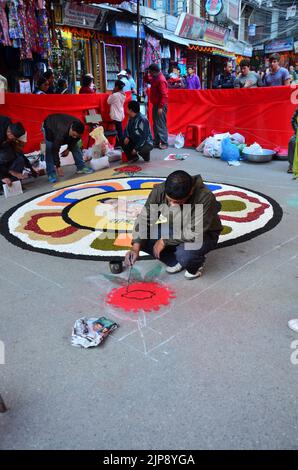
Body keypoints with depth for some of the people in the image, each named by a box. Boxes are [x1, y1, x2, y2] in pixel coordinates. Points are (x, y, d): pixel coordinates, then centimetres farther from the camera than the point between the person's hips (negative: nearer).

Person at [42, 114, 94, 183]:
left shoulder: (78, 128, -29)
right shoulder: (61, 132, -46)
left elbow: (74, 140, -6)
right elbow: (55, 149, -40)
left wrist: (68, 149, -11)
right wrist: (58, 167, -39)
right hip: (49, 126, -5)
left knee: (75, 146, -1)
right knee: (50, 149, -18)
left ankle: (81, 167, 10)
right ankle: (51, 173, -13)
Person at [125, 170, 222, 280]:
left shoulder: (205, 198, -35)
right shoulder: (160, 190, -22)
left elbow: (195, 233, -33)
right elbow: (144, 219, -16)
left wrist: (165, 241, -26)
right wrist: (136, 248, -27)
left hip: (204, 234, -4)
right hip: (175, 229, 5)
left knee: (185, 254, -36)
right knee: (143, 238, -17)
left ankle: (195, 265, 2)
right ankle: (176, 261, 4)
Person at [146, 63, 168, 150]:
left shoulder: (161, 80, -18)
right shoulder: (155, 78, 11)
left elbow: (163, 95, -22)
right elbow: (148, 80, 27)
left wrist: (160, 107, -25)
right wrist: (147, 75, 5)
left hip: (160, 106, -10)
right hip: (156, 105, 10)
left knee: (161, 125, -8)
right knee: (155, 124, 13)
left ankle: (164, 143, -4)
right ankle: (157, 142, 21)